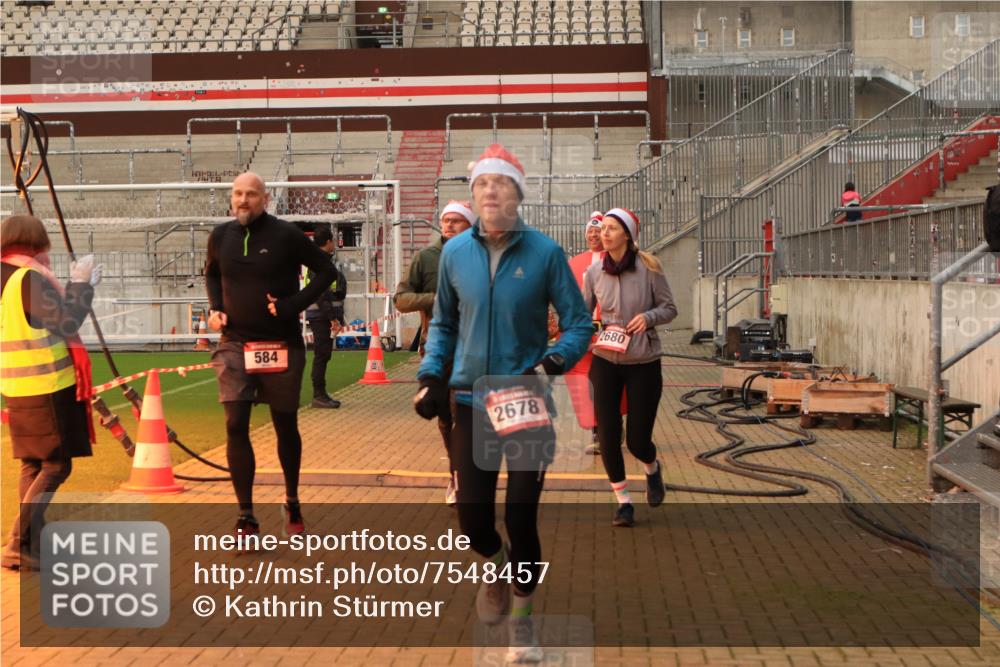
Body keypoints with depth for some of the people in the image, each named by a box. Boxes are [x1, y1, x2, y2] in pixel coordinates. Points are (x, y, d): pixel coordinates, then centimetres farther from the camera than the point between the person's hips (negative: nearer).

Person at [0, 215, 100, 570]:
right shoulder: (31, 278, -14)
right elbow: (66, 324, -14)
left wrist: (77, 286, 19)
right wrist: (81, 284, -4)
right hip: (47, 385, -9)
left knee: (32, 465, 15)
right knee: (56, 466, -5)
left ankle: (32, 543, 18)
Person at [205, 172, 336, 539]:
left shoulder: (286, 234, -8)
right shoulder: (221, 236, 3)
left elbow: (326, 270, -3)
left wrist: (295, 303, -14)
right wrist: (215, 307, 5)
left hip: (281, 345, -2)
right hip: (234, 344, 2)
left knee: (286, 425, 10)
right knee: (235, 426, -7)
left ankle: (293, 504, 31)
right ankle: (246, 516, 2)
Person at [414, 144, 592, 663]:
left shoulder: (544, 252, -7)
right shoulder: (455, 253, 1)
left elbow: (578, 323, -3)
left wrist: (551, 363, -19)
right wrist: (431, 375, 3)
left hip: (528, 403, -2)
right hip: (471, 400, 2)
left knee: (521, 517, 0)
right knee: (472, 516, 4)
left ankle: (521, 612, 26)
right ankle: (497, 567, 41)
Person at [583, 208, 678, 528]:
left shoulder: (648, 268, -9)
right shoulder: (594, 272, -1)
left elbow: (670, 308, -1)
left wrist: (649, 317, -20)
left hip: (643, 364, -2)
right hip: (605, 361, 2)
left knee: (637, 439, 1)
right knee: (607, 435, -1)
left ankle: (653, 469, 39)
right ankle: (623, 502, 17)